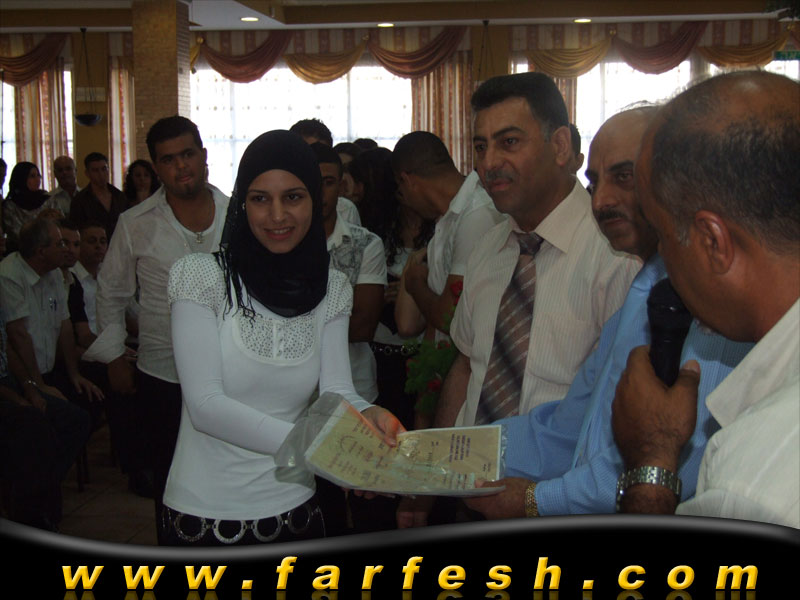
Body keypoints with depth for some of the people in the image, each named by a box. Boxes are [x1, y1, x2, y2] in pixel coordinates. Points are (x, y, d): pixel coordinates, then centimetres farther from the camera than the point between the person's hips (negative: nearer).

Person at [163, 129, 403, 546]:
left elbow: (336, 390, -4)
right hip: (205, 509, -4)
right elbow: (205, 403, -19)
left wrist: (366, 416, -28)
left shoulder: (331, 289, 3)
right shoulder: (202, 275, -11)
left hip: (292, 507, 4)